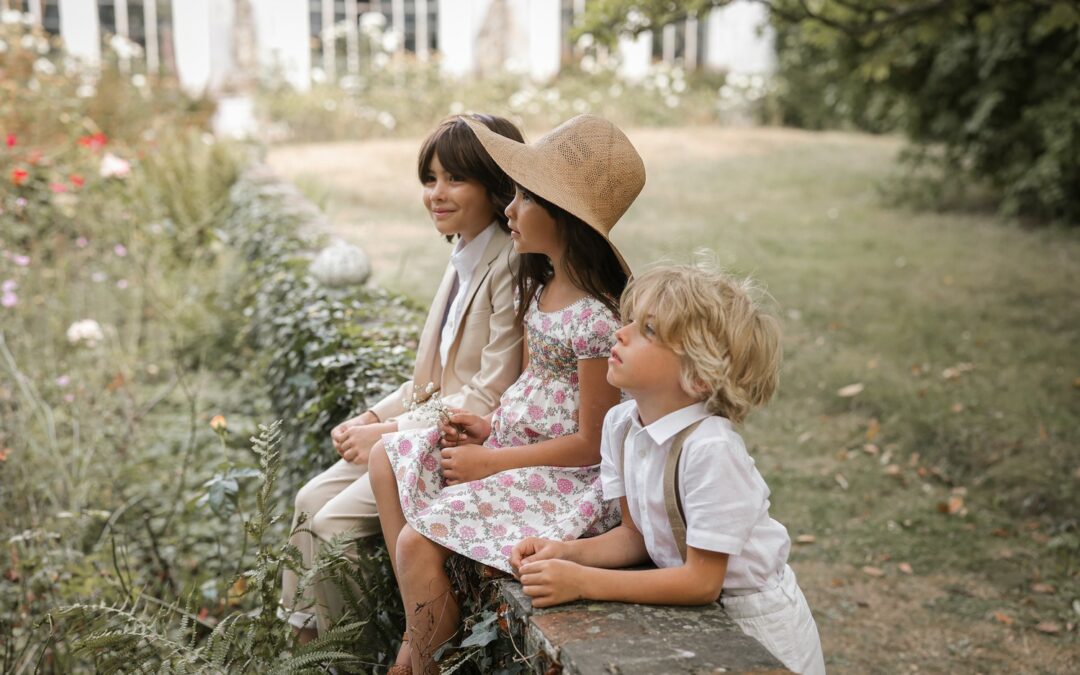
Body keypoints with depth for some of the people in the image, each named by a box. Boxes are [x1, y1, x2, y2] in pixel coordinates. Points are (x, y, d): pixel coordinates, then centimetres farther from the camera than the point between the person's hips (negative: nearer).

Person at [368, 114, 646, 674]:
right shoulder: (541, 284, 5)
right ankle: (417, 630, 11)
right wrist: (491, 427, -1)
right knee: (388, 458, 8)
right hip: (515, 443, 10)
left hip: (571, 477, -10)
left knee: (417, 541, -19)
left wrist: (489, 462, -15)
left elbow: (591, 443, -21)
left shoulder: (595, 319, -24)